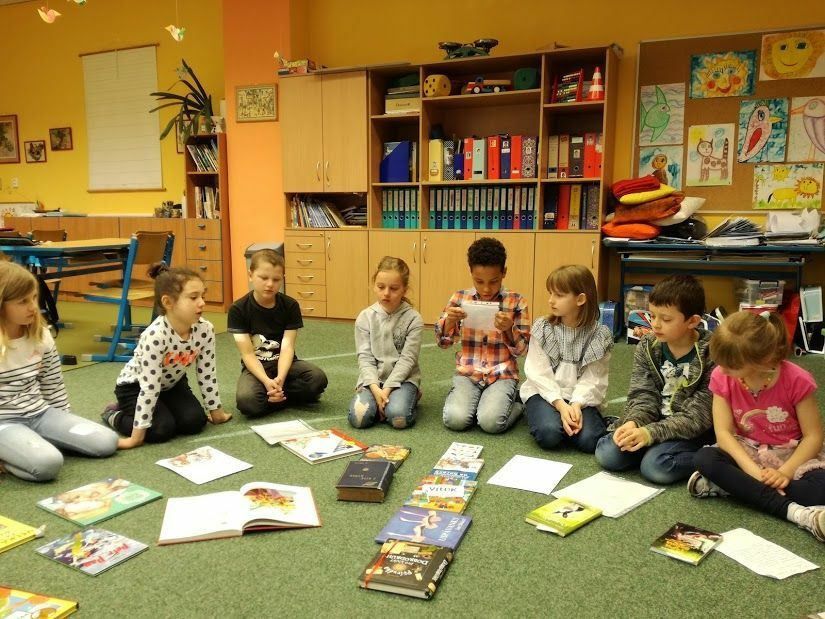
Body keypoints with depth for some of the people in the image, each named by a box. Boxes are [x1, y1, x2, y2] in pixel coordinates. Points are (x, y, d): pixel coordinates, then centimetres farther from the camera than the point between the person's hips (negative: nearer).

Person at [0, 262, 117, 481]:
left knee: (107, 442, -5)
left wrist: (64, 426, 14)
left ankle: (37, 440, 9)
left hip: (40, 413, 6)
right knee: (48, 464, -33)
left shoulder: (41, 336, 2)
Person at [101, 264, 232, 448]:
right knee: (162, 430, -21)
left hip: (172, 384, 5)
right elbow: (149, 387, -36)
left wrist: (215, 410, -1)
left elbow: (207, 373, -9)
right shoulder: (155, 335, -37)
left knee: (194, 422, -13)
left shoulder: (205, 329, -21)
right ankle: (114, 415, 7)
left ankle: (164, 410, 19)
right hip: (135, 386, -5)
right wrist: (137, 436, -31)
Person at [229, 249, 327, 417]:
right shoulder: (238, 309, -11)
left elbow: (287, 347, -12)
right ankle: (290, 396, -9)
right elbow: (247, 354, -13)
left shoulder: (290, 306, -5)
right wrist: (267, 382, -29)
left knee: (318, 378, -28)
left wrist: (280, 378, -30)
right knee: (246, 401, -34)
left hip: (283, 363, 2)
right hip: (256, 368, -2)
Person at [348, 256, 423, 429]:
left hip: (402, 378, -1)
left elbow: (407, 359, -9)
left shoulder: (413, 319, -5)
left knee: (398, 418, -29)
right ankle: (381, 401, 7)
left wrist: (388, 388, -18)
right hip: (373, 379, 2)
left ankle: (407, 397, 5)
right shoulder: (365, 317, 0)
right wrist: (375, 388, -18)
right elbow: (365, 357, -4)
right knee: (359, 417, -25)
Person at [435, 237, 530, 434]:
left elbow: (522, 350, -2)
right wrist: (449, 320, -16)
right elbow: (443, 342, 5)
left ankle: (515, 403, 6)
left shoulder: (516, 302, -3)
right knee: (455, 419, -24)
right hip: (467, 373, 2)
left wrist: (509, 329, -22)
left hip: (502, 375, -1)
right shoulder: (460, 298, 2)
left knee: (491, 422, -26)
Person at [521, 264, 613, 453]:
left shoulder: (598, 334, -4)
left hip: (581, 397, 1)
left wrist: (577, 404, -24)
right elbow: (539, 373, -9)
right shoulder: (542, 328, -4)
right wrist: (560, 404, -22)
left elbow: (593, 379, -7)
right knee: (549, 433, -29)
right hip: (544, 392, 0)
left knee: (589, 440, -26)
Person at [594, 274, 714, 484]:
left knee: (655, 466, -29)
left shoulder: (711, 355, -16)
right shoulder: (647, 347, -2)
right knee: (606, 454, -17)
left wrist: (651, 433, -28)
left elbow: (698, 416, -18)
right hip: (655, 421, 4)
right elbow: (643, 396, -5)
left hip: (692, 432, -4)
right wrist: (633, 423, -26)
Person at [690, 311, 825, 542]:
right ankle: (798, 513, -33)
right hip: (747, 454, 3)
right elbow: (723, 432, -14)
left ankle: (729, 486, -23)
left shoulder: (796, 380, -20)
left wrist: (784, 473, -26)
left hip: (792, 455, -2)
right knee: (704, 459, -30)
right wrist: (754, 472, -27)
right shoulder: (722, 377, -12)